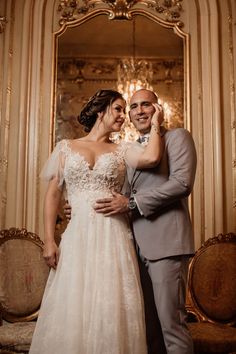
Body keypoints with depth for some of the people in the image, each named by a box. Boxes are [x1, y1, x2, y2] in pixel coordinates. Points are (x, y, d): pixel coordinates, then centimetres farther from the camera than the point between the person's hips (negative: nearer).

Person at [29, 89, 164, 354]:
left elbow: (152, 157, -12)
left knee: (113, 310, 0)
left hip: (114, 237, 0)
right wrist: (49, 241, -2)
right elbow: (52, 195, 7)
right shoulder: (66, 147, 10)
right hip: (78, 236, 0)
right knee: (72, 311, 3)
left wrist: (155, 123, 4)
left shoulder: (122, 151, 10)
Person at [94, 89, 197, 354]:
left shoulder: (177, 137, 2)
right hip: (136, 243, 7)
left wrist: (131, 203, -14)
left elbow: (182, 183, -12)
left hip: (165, 241, -7)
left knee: (171, 322, -6)